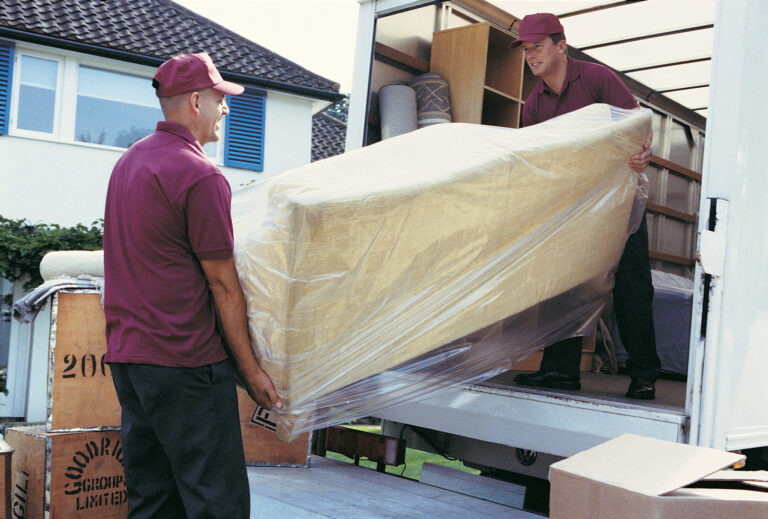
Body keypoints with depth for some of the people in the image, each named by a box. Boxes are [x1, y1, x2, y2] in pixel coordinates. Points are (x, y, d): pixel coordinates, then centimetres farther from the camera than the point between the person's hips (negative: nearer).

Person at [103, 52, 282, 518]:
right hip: (185, 359, -9)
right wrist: (251, 368, -6)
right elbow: (222, 283, -13)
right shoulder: (202, 176, -14)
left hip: (125, 353, 9)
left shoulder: (129, 160, 14)